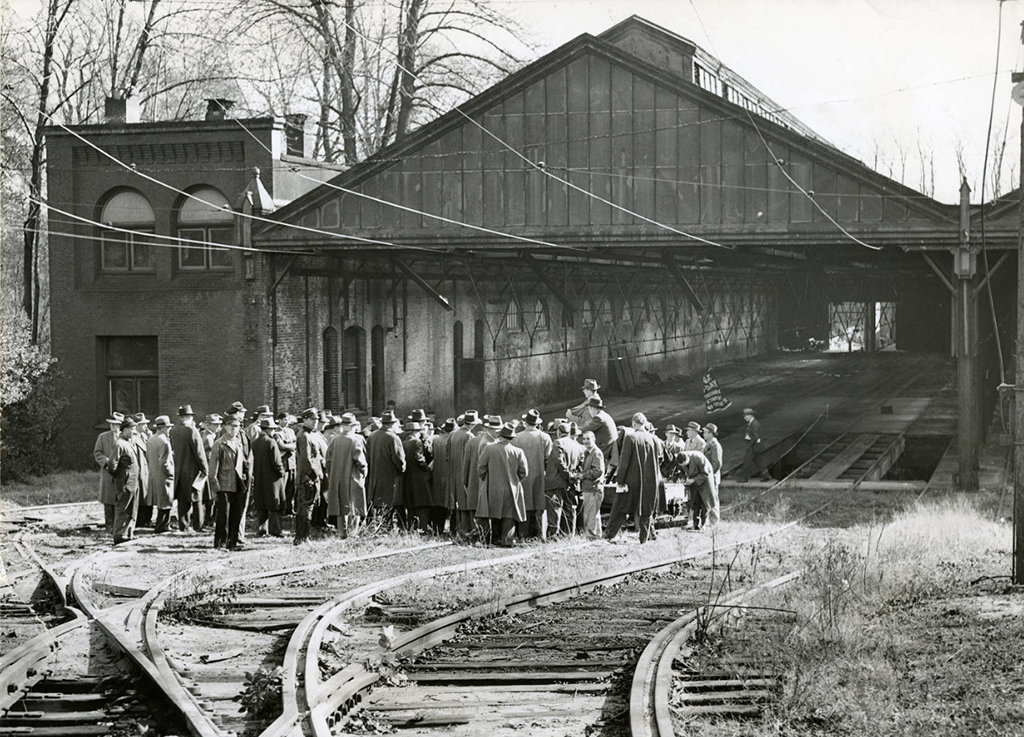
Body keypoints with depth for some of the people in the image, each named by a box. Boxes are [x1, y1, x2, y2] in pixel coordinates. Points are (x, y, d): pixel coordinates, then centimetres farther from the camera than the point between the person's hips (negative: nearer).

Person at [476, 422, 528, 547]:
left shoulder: (489, 448, -9)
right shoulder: (518, 452, -7)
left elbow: (480, 467, -3)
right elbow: (523, 472, 0)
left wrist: (485, 480, 15)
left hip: (492, 489, 0)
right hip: (511, 489, 0)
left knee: (494, 515, 12)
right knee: (509, 515, 5)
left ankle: (495, 538, 13)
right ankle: (507, 540, -3)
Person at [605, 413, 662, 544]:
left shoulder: (630, 437, -11)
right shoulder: (652, 439, 1)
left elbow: (624, 461, -12)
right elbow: (657, 461, 9)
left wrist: (620, 479, -8)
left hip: (632, 480, -3)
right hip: (650, 481, 3)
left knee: (620, 508, 5)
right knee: (645, 510, 13)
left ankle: (609, 535, 7)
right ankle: (646, 537, 13)